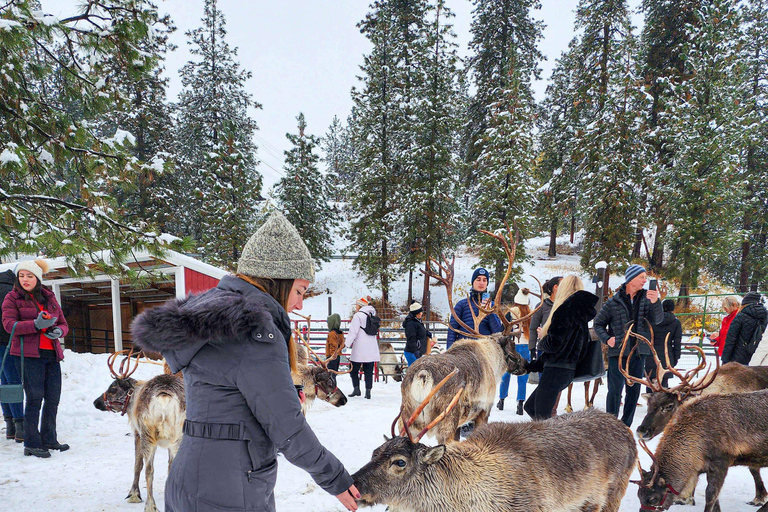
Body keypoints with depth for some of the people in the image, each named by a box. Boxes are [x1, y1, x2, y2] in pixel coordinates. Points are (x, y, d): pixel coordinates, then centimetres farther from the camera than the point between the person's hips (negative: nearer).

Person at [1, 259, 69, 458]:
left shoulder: (49, 298, 15)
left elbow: (63, 323, 16)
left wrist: (58, 330, -7)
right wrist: (36, 325, -23)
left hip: (51, 354, 5)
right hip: (28, 354, -4)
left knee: (53, 398, 7)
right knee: (35, 398, -5)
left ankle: (49, 439, 21)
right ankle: (31, 444, 7)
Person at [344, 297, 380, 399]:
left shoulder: (358, 316, -9)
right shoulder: (372, 316, 12)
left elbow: (353, 332, -12)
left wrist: (346, 344, -10)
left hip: (359, 349, -6)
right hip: (371, 349, 6)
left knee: (354, 369, 6)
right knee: (369, 371, 7)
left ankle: (356, 388, -2)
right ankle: (368, 391, 4)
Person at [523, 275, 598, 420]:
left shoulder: (566, 308, -14)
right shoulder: (581, 311, 14)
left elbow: (554, 344, -21)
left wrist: (542, 341, 5)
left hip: (557, 370, -9)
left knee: (541, 416, -5)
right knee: (530, 407, 15)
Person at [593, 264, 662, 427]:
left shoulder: (647, 298, 4)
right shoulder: (614, 302, -2)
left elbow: (657, 319, -10)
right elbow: (598, 323, 8)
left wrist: (656, 303, -27)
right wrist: (607, 338, -8)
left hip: (639, 352, 3)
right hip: (618, 352, -3)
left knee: (634, 390, 10)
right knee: (615, 389, -7)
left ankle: (626, 425, 23)